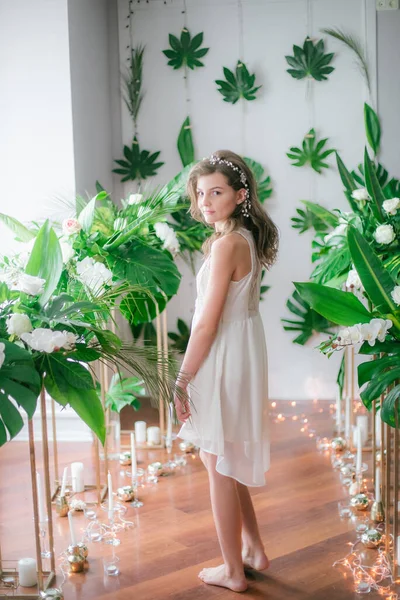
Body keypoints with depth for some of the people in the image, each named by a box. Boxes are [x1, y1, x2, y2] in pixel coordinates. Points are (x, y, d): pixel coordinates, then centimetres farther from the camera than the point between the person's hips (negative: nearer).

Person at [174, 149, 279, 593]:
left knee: (219, 466, 5)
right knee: (226, 461, 21)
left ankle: (233, 571, 20)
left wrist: (182, 381, -14)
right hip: (243, 357, 9)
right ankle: (254, 551, 34)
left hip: (222, 363, -9)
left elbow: (206, 324, -21)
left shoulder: (226, 244, -20)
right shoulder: (248, 239, 8)